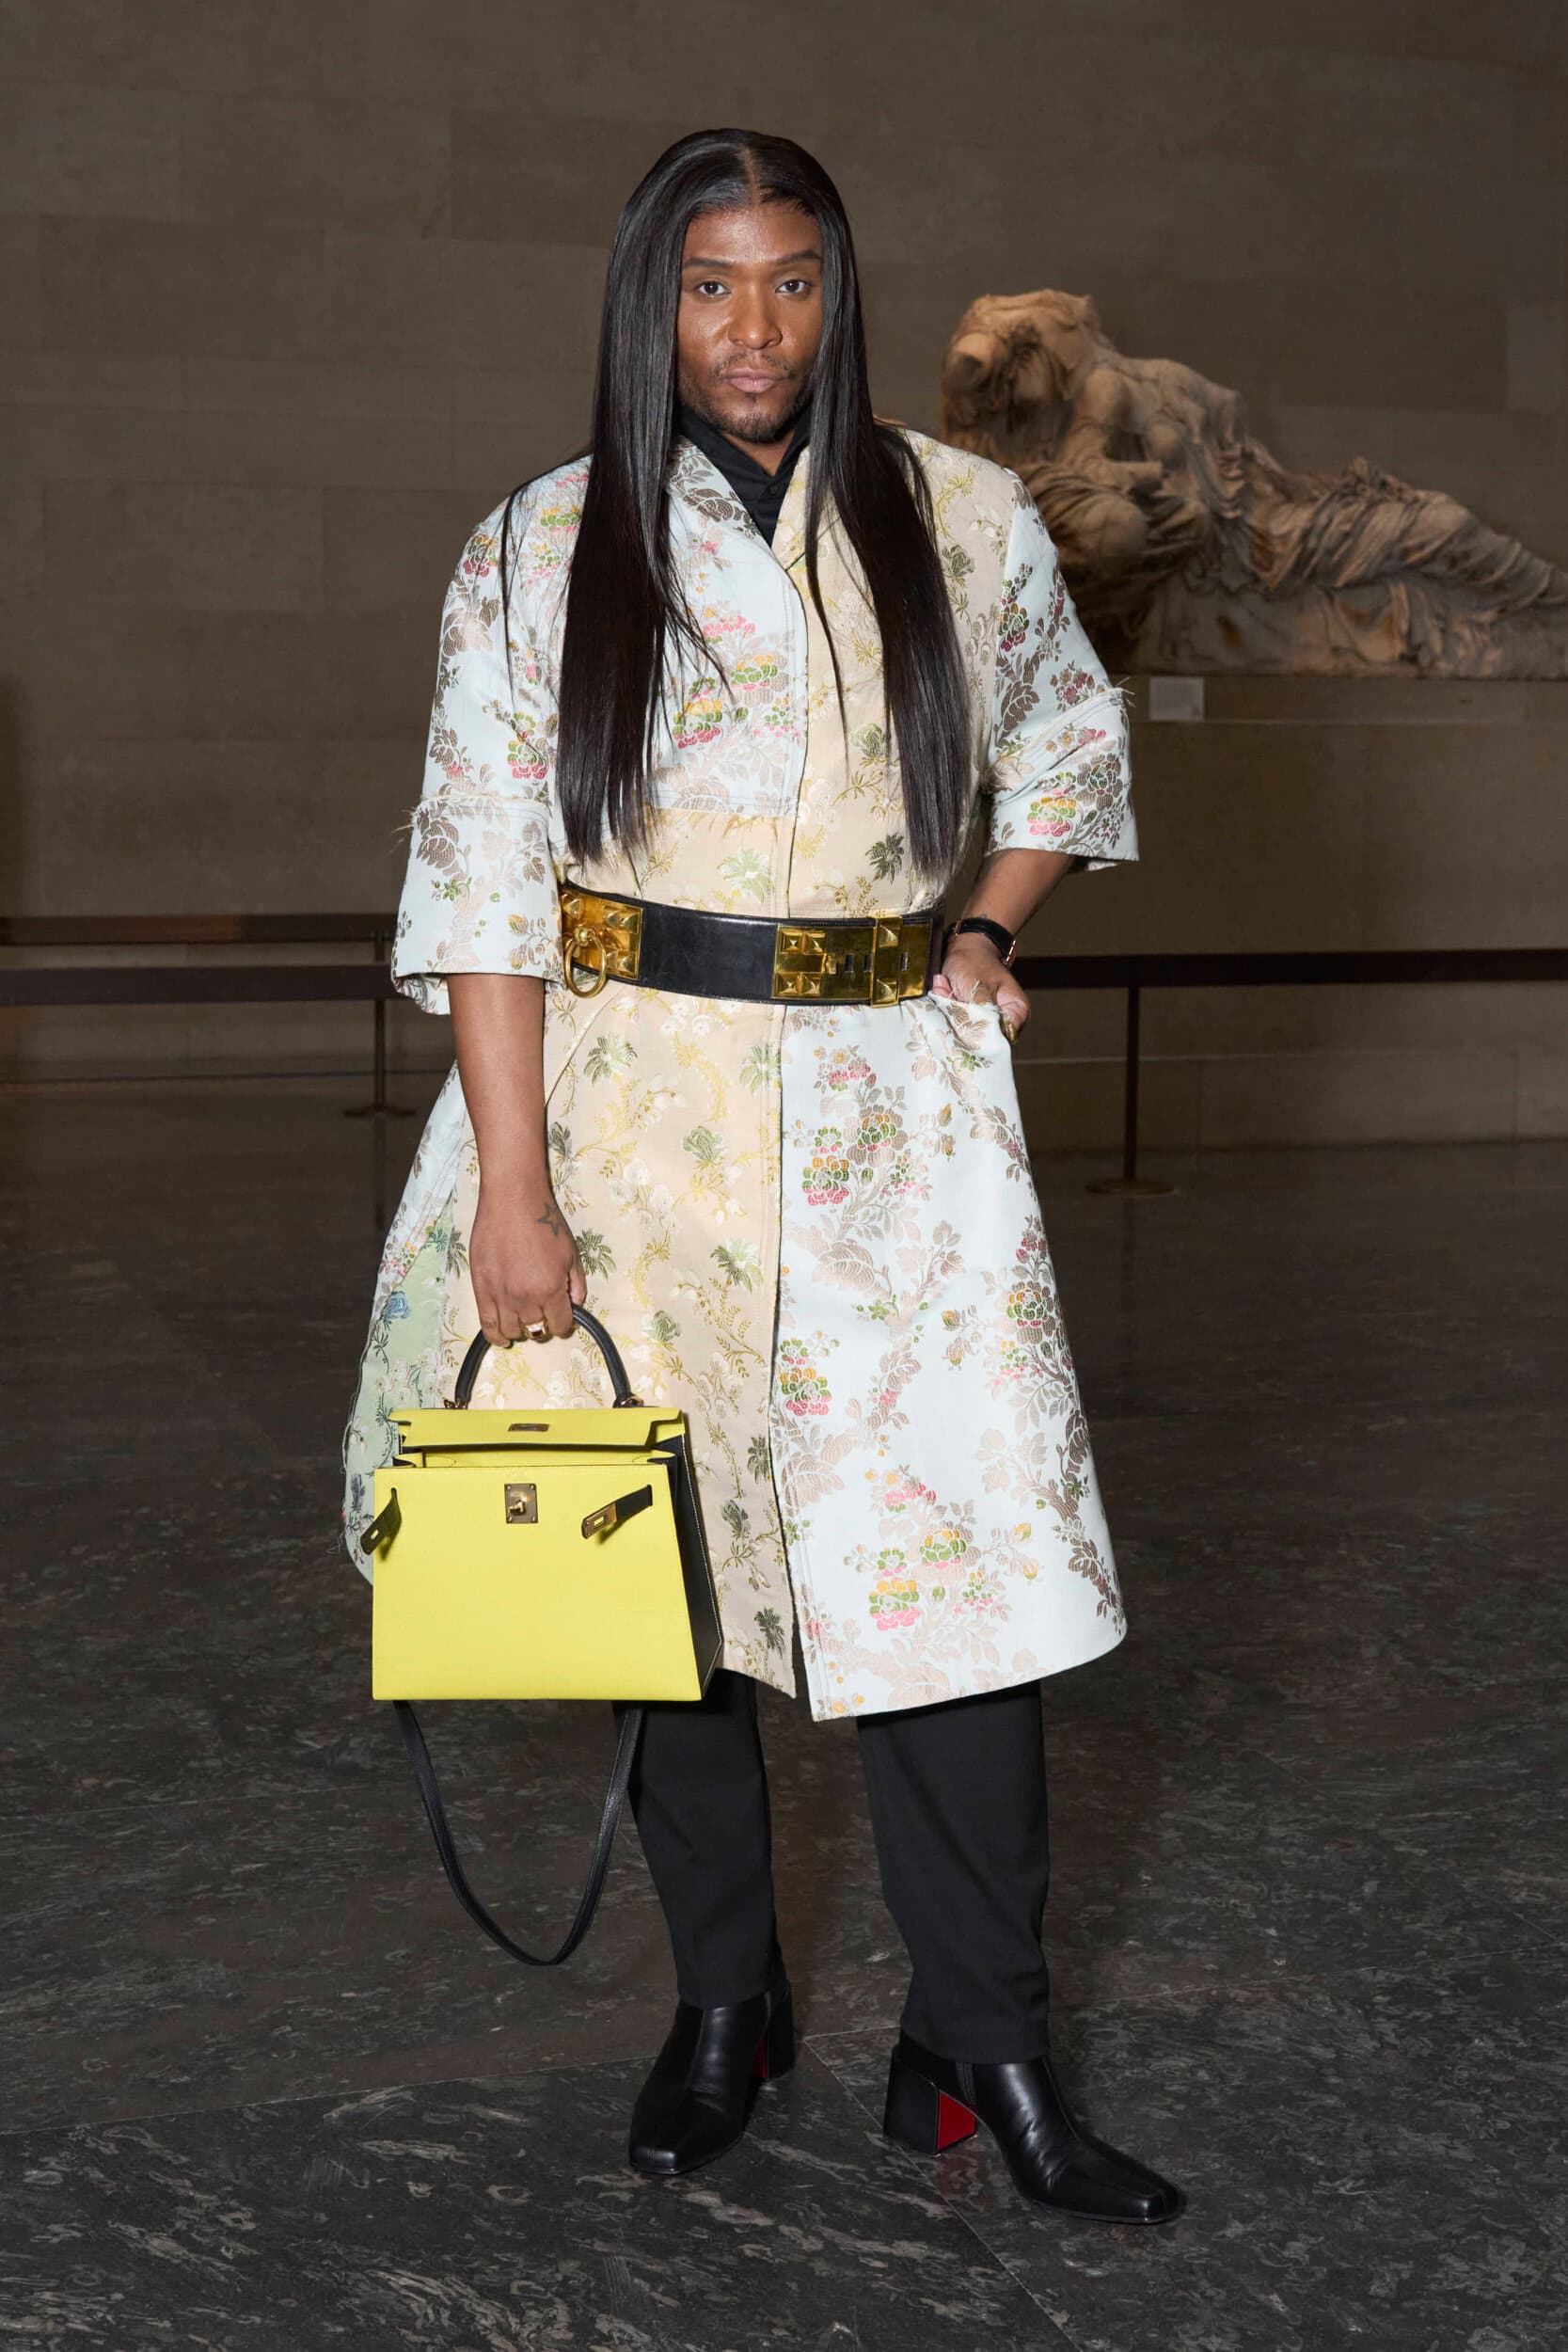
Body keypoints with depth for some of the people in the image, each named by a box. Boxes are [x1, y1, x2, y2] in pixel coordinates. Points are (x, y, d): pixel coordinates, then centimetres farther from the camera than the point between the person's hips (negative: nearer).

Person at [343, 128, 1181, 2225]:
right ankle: (725, 2002, 25)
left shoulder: (962, 521, 6)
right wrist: (511, 1186, -11)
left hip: (897, 1109, 1)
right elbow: (481, 875, -4)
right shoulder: (542, 553, 1)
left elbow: (1072, 741, 23)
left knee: (958, 1551, -4)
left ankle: (987, 2046, 9)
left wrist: (981, 930, 6)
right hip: (637, 1102, 0)